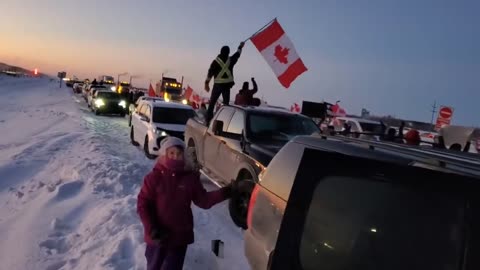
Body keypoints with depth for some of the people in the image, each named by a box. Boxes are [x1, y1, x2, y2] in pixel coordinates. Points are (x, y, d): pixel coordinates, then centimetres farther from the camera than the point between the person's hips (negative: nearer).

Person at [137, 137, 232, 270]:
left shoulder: (190, 177, -3)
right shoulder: (154, 177, -9)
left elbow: (204, 200, 1)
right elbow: (142, 205, -8)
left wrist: (225, 192, -11)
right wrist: (152, 229, -17)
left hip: (180, 236, 1)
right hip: (158, 236, -1)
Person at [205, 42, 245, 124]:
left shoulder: (216, 61, -3)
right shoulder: (231, 60, 4)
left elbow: (210, 72, -5)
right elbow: (237, 54, 24)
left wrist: (207, 83, -1)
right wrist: (240, 47, 43)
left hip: (218, 84, -2)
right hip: (227, 84, 2)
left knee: (212, 103, 4)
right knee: (226, 103, 6)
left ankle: (208, 120, -1)